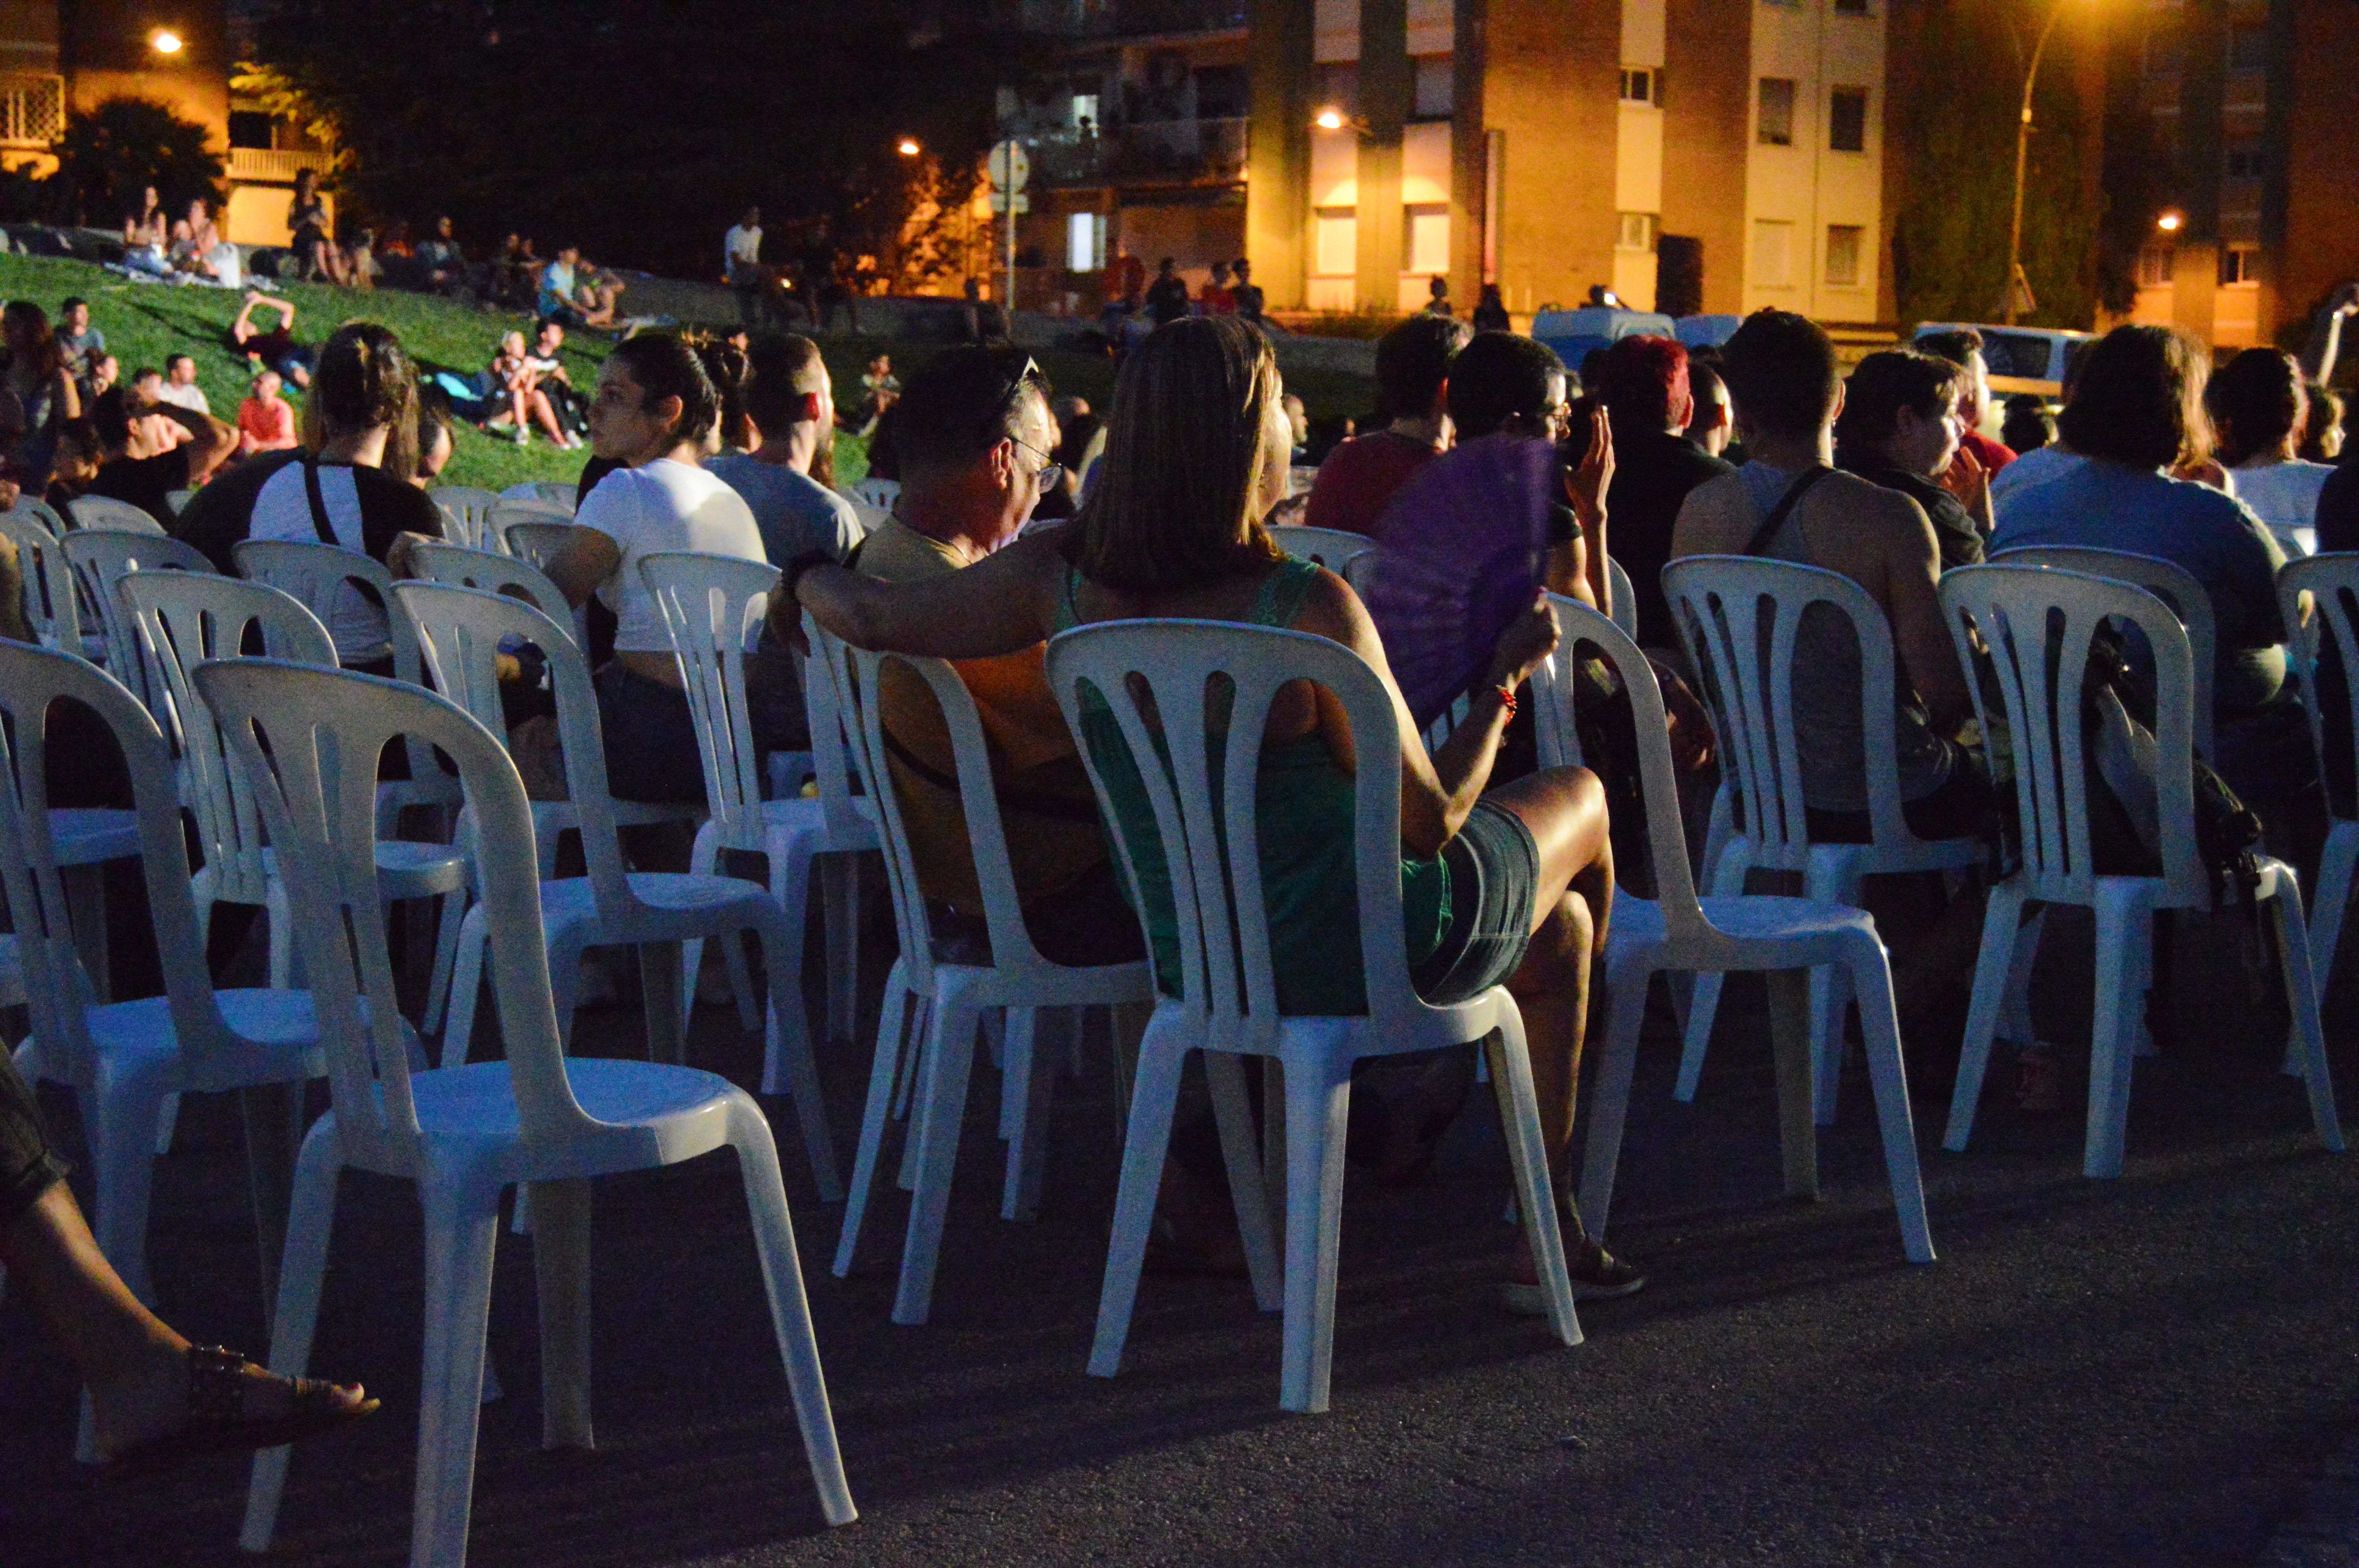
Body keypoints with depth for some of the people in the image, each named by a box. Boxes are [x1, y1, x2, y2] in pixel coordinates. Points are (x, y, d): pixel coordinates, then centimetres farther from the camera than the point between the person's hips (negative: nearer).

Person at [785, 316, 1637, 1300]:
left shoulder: (1066, 581, -13)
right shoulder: (1306, 609, -29)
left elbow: (867, 614, -5)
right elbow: (1429, 819, -20)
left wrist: (804, 578, 18)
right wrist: (1505, 678, -4)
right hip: (1360, 959, -6)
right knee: (1579, 802, 26)